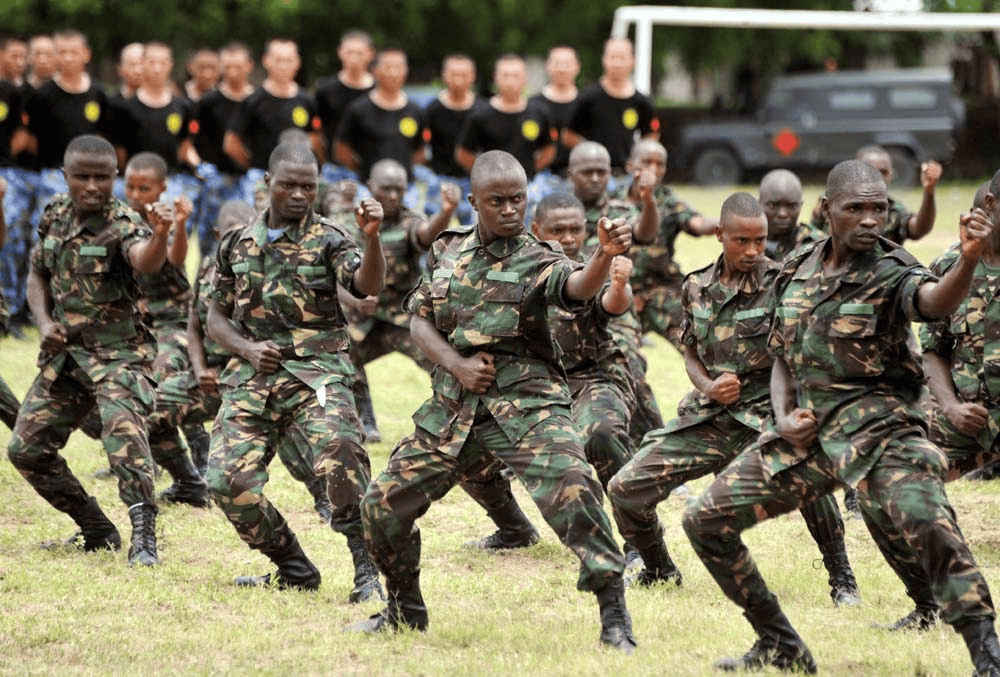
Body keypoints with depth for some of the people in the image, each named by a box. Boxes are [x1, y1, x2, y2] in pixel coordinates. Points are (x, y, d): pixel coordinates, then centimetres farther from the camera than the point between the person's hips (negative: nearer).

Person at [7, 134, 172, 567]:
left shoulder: (123, 225, -17)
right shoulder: (55, 217, 2)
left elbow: (144, 262, -41)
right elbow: (38, 276, 16)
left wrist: (159, 239, -64)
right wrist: (45, 322, -3)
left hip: (117, 353, -7)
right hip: (64, 353, 7)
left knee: (123, 427, -32)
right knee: (26, 449, 8)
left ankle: (143, 538, -36)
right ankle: (98, 533, 21)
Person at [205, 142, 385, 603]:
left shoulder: (328, 240, 4)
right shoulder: (237, 245, 14)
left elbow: (369, 285, -15)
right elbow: (216, 318, 18)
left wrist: (371, 237, -34)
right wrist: (247, 349, -2)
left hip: (316, 374, -4)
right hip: (251, 379, 4)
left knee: (341, 459, -29)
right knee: (228, 480, -10)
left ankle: (368, 570, -20)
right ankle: (293, 570, 10)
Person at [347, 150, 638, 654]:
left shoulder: (537, 261, -4)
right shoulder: (447, 252, 11)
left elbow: (576, 286, -25)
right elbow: (419, 320, 11)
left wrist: (605, 256, -48)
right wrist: (456, 364, -8)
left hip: (525, 403, -5)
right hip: (454, 406, 5)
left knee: (571, 490, -27)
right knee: (383, 502, 6)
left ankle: (614, 618, -20)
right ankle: (404, 610, 29)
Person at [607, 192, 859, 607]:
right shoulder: (696, 287, 6)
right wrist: (708, 386, -5)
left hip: (766, 413, -5)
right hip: (707, 417, 5)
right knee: (625, 489, -3)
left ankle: (842, 580, -16)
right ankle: (659, 570, 28)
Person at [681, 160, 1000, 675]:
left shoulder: (890, 272, -10)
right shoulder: (796, 271, 8)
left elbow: (935, 301, -35)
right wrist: (783, 419, -1)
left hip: (875, 427, -6)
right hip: (805, 432, 6)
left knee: (927, 519, -32)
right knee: (705, 520, 5)